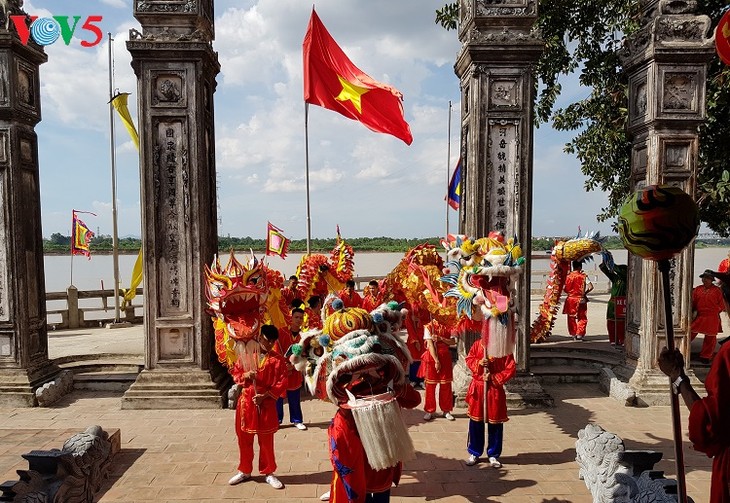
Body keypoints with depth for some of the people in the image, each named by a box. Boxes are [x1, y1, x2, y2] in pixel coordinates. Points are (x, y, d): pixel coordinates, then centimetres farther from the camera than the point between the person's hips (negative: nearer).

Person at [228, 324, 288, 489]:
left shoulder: (277, 360, -5)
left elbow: (282, 383, -7)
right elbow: (235, 373, 7)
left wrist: (265, 395, -16)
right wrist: (245, 375, -15)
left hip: (266, 404, -2)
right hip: (246, 402, 2)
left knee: (266, 441, 7)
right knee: (244, 439, 13)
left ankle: (268, 473, 22)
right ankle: (244, 471, 30)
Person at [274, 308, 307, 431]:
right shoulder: (281, 332, -6)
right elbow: (277, 351, -6)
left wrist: (293, 365, -14)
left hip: (295, 372, 2)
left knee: (295, 399, 9)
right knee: (278, 397, 6)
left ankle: (296, 420, 22)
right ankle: (277, 419, 20)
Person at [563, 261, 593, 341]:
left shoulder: (569, 276, -3)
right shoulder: (583, 276, -6)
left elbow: (566, 289, -4)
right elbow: (591, 287, -13)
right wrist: (585, 293, 2)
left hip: (571, 299, 1)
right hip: (580, 300, -1)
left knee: (571, 318, 12)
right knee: (582, 318, 9)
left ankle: (574, 334, 15)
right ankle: (579, 334, 0)